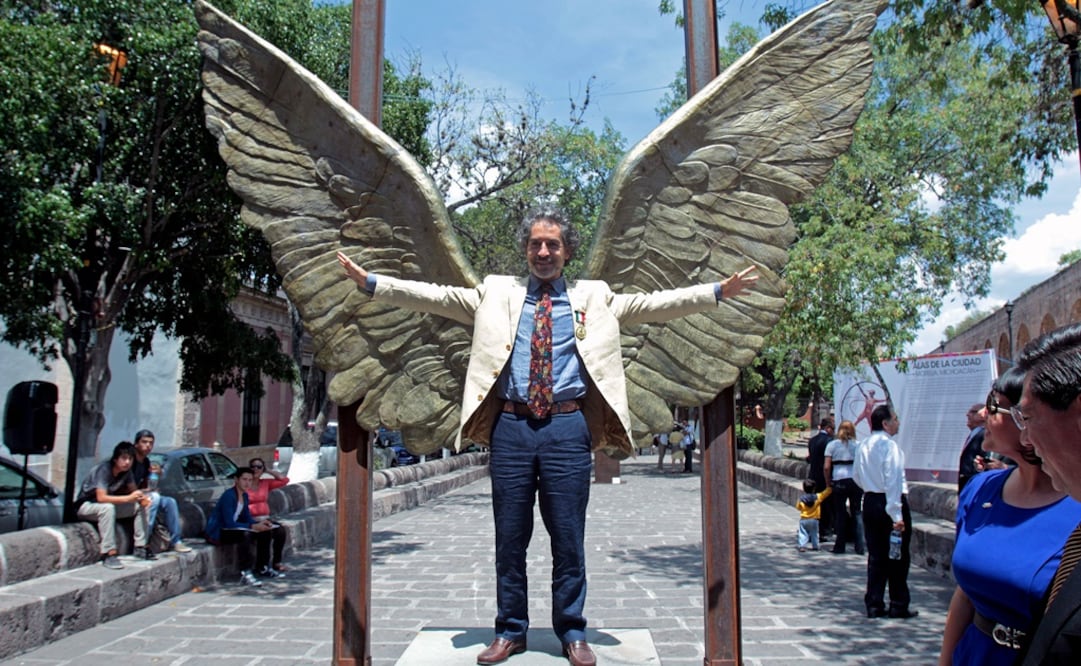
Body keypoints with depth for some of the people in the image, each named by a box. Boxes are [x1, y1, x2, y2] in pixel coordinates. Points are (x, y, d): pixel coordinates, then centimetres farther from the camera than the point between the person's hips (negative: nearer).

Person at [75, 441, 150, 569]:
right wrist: (129, 498, -43)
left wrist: (141, 497, -22)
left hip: (110, 503, 7)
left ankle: (140, 547, -6)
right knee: (108, 507, -39)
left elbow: (133, 490, 1)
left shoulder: (126, 470, -6)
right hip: (86, 506, -7)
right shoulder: (103, 469, -28)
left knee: (141, 505, -9)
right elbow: (101, 497, -37)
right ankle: (109, 554, -37)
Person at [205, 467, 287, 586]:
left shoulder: (244, 495, 7)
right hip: (217, 532, -10)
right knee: (245, 534, -36)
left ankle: (262, 568, 15)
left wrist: (260, 523, -11)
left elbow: (247, 518, 9)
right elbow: (229, 523, -27)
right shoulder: (229, 496, -22)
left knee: (265, 532, 5)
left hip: (230, 528, 10)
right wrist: (253, 526, -31)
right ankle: (245, 573, -32)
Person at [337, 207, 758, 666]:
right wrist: (368, 281, 0)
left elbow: (653, 303, 9)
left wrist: (719, 291, 1)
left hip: (568, 426, 0)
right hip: (511, 425, 1)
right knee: (509, 537, 8)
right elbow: (435, 297, 8)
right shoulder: (496, 292, 13)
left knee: (569, 537, 5)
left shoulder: (594, 297, 13)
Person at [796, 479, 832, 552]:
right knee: (814, 534, 15)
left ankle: (802, 546, -6)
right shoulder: (818, 497, -8)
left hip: (803, 520, -1)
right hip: (814, 520, 1)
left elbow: (798, 507, 8)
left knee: (803, 533, 3)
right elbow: (827, 492, -2)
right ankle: (815, 546, 19)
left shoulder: (801, 499, -6)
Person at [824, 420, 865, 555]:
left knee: (840, 514, 7)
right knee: (857, 513, 10)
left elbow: (826, 467, -2)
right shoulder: (858, 445, 7)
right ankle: (860, 547, 8)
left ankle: (839, 547, 11)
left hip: (839, 481, -1)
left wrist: (828, 483, 9)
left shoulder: (832, 445, 4)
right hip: (856, 480, 1)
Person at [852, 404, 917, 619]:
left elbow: (856, 476, 15)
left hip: (870, 502, 7)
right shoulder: (889, 445, -16)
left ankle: (874, 605, 14)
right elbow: (893, 480, -21)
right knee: (898, 557, 6)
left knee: (876, 555, 11)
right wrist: (896, 515, -22)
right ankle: (898, 606, 14)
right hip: (890, 502, -7)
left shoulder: (863, 446, 8)